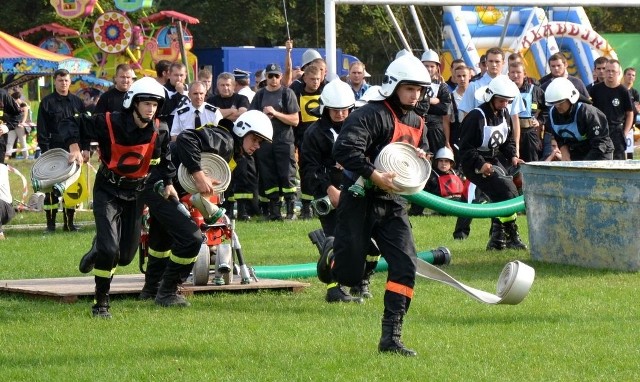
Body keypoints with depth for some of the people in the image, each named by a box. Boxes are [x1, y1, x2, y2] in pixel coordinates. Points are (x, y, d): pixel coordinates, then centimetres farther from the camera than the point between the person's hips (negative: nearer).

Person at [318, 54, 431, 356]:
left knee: (405, 265, -9)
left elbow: (421, 154, 28)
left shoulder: (417, 123, 13)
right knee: (350, 276, -2)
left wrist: (421, 158, 4)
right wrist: (375, 177, -28)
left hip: (392, 204, 7)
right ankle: (332, 254, 36)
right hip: (360, 202, -7)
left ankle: (391, 337, -5)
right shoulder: (372, 115, -13)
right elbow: (344, 150, -25)